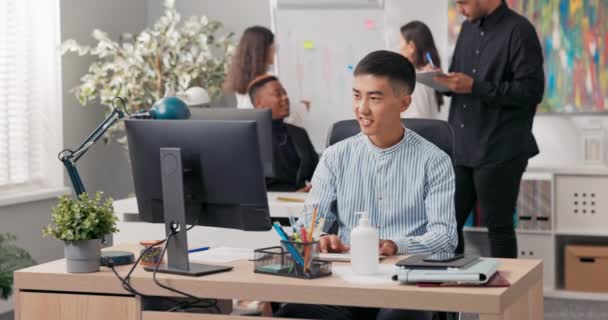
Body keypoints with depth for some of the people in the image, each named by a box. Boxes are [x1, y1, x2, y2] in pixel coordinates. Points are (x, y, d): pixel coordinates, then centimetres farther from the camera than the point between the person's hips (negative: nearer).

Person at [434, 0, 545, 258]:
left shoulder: (518, 31, -10)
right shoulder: (468, 27, 13)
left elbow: (532, 90, -17)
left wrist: (475, 87, -19)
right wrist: (443, 80, -1)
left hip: (500, 152, -7)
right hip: (461, 149, 7)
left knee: (498, 227, 1)